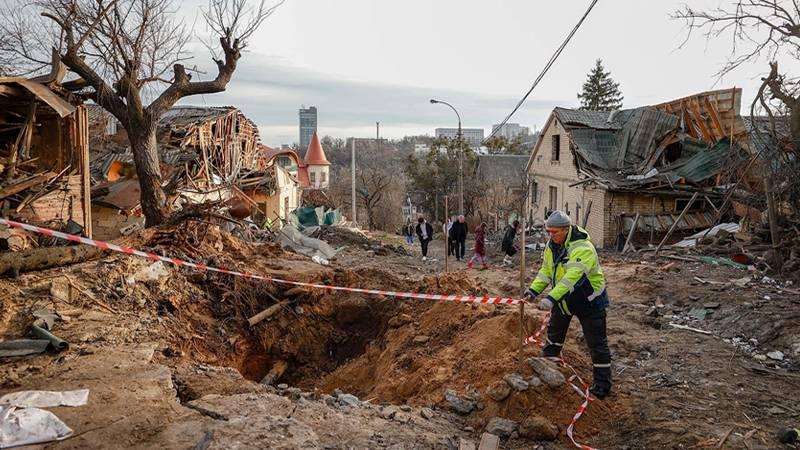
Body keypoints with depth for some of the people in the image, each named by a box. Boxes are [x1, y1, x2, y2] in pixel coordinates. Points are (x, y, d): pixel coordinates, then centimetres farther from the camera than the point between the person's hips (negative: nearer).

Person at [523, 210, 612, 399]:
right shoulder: (551, 245, -5)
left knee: (596, 343, 0)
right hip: (563, 298, 8)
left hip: (589, 300, -8)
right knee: (554, 332, 21)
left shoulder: (583, 248, -32)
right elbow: (546, 270, 4)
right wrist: (534, 289, -10)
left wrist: (552, 297, -52)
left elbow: (572, 276, -43)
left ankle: (602, 384, 12)